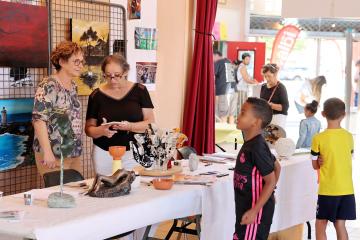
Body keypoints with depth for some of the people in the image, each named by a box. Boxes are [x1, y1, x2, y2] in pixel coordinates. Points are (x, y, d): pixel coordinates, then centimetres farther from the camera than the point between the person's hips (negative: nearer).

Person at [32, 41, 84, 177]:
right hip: (54, 155, -8)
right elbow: (39, 119, -19)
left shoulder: (73, 86, 12)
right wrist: (47, 152, -24)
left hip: (74, 154, 8)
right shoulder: (48, 86, -12)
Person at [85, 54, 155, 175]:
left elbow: (150, 122, -1)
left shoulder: (139, 91, 1)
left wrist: (130, 126, -19)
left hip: (133, 152, -1)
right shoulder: (97, 95, 4)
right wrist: (101, 131, -16)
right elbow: (89, 128, 5)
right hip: (104, 154, 1)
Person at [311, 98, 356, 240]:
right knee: (340, 225, 11)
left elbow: (315, 165, -2)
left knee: (320, 226, 8)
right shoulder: (349, 137, 1)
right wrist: (328, 162, 6)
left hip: (327, 190, -4)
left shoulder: (318, 139, -11)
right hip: (346, 189, 4)